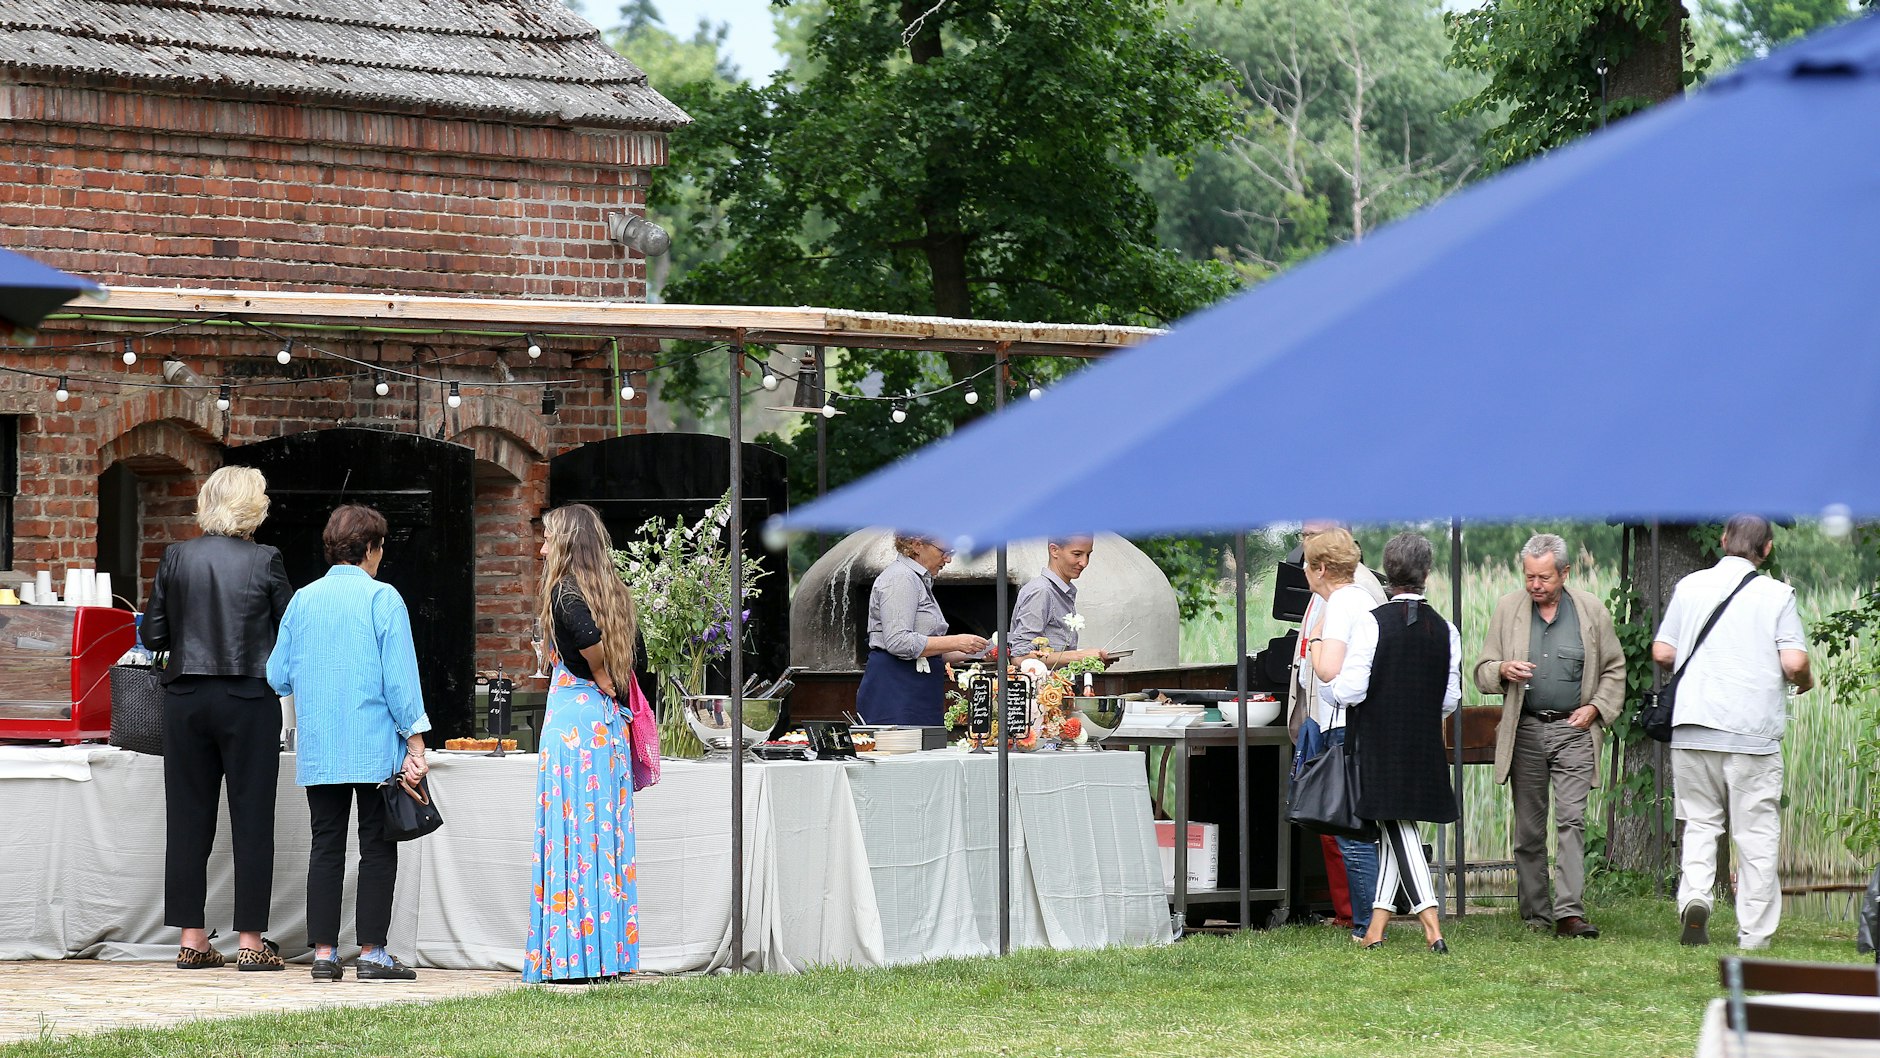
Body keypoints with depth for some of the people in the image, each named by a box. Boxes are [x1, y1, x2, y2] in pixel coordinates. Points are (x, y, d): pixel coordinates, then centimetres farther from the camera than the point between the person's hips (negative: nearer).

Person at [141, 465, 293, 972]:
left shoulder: (177, 557, 0)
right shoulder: (265, 561, -7)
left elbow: (152, 635, 3)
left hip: (186, 697, 3)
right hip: (248, 699, -3)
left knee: (188, 816, 8)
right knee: (251, 818, 3)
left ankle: (192, 939, 9)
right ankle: (251, 940, 3)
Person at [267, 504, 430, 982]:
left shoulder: (303, 600, 7)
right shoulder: (382, 599, -6)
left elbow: (278, 676, 9)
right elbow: (400, 676, -9)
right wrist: (415, 742, -5)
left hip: (317, 748, 4)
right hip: (375, 745, -4)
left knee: (325, 846, 7)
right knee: (377, 848, 2)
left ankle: (323, 952, 4)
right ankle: (372, 952, -1)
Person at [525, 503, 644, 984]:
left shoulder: (565, 590, -10)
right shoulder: (612, 591, 12)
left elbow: (590, 641, -25)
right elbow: (629, 648, 11)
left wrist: (603, 683, -10)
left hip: (573, 712, -8)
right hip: (610, 720, 8)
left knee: (573, 833, -5)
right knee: (605, 832, 10)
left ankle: (574, 957, -5)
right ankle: (610, 953, 11)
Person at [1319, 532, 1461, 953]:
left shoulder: (1371, 623, -13)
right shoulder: (1445, 630, 0)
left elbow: (1349, 691, -15)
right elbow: (1451, 700, 4)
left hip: (1380, 745, -4)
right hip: (1425, 747, 4)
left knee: (1398, 827, -4)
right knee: (1395, 829, 15)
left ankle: (1432, 928, -16)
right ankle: (1377, 924, 17)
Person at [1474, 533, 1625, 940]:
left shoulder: (1592, 611, 4)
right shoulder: (1507, 609, 7)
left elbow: (1614, 670, 13)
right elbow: (1482, 671, 9)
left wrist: (1596, 708, -2)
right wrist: (1503, 671, -13)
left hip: (1573, 729, -2)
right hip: (1524, 731, 2)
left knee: (1572, 819, -13)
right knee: (1528, 827, 6)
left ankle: (1569, 913, -17)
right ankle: (1535, 913, 14)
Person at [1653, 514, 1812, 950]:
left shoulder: (1690, 586, 6)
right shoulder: (1776, 593, -2)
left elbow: (1661, 652, 8)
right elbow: (1794, 662, -9)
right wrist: (1805, 682, 13)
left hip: (1692, 726, 3)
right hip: (1753, 730, -2)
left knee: (1700, 820, 14)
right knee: (1756, 832, 4)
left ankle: (1693, 895, -11)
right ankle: (1754, 934, 5)